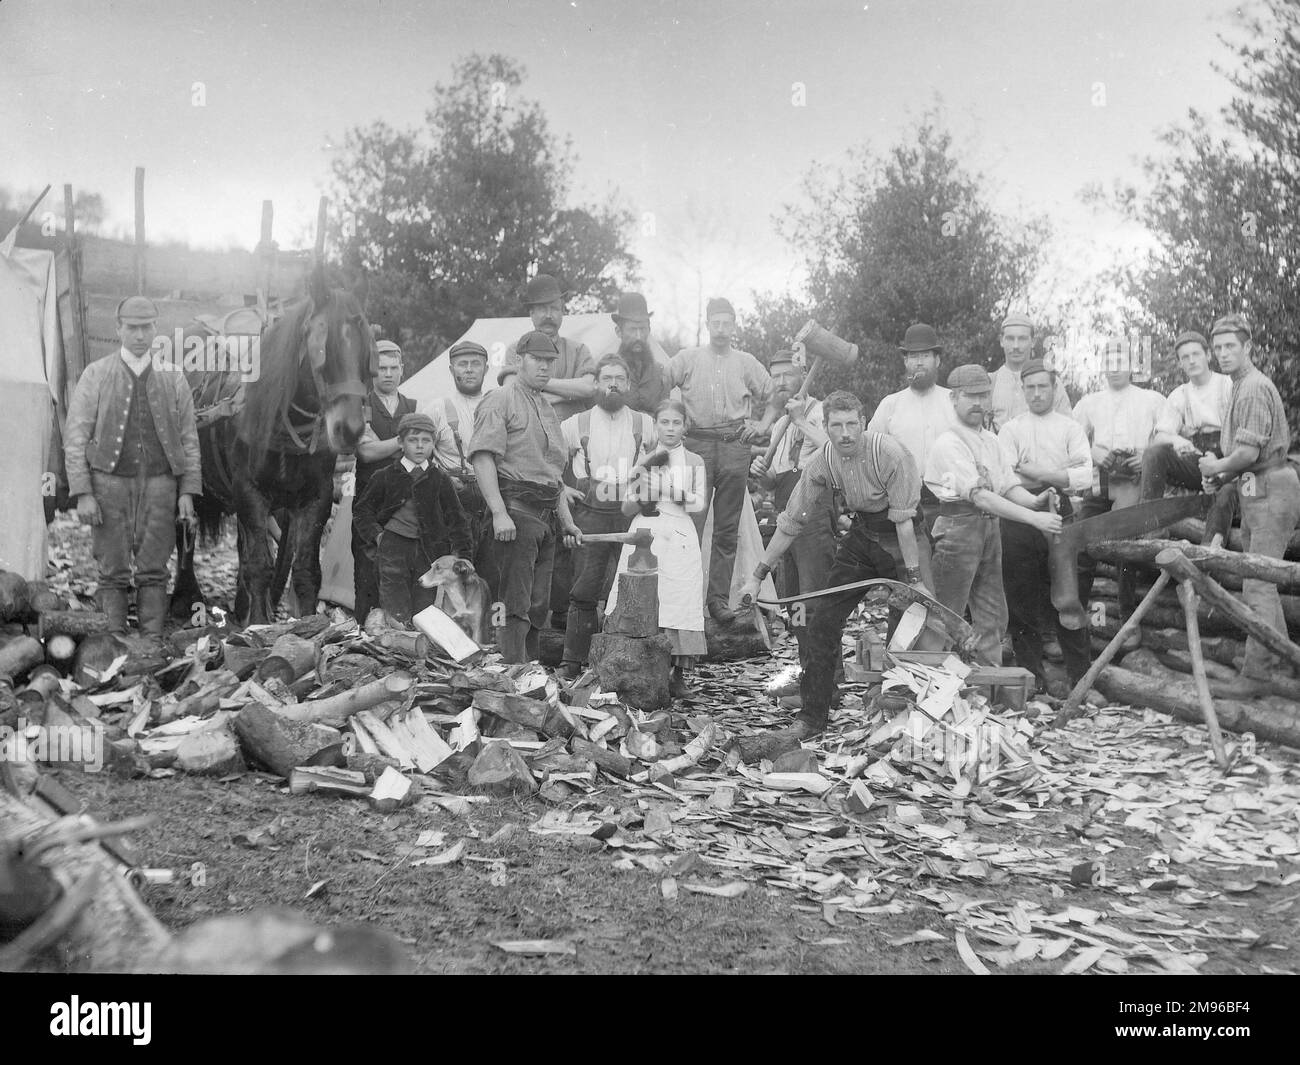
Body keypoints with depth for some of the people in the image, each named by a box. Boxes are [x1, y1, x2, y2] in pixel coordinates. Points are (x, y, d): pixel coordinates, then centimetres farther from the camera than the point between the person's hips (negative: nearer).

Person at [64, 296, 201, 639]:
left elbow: (189, 439, 9)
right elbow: (75, 438, 0)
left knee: (154, 571, 1)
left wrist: (188, 492, 1)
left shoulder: (172, 377, 8)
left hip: (159, 483, 1)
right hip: (110, 483, -1)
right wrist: (82, 494, -8)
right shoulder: (95, 375, 3)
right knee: (113, 572, 0)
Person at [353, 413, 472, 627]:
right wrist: (376, 534, -3)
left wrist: (462, 554, 1)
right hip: (393, 546, -1)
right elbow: (361, 511, 12)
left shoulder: (441, 481, 7)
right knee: (397, 617, -7)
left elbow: (456, 519, 9)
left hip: (429, 551, 1)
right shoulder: (385, 477, 5)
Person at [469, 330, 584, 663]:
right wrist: (499, 512, -23)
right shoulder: (500, 401, -2)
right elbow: (482, 457, -14)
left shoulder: (547, 408, 25)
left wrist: (566, 520, 23)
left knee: (538, 605, 8)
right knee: (515, 604, -12)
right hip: (516, 508, -8)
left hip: (547, 515, 8)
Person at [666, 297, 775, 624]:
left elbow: (774, 396, 22)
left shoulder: (746, 363, 13)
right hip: (697, 445, -2)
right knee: (691, 523, -10)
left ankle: (719, 598, 7)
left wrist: (762, 425, 9)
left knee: (728, 529, 2)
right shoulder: (687, 358, 9)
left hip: (735, 447, 2)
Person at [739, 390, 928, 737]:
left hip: (902, 537, -4)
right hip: (861, 535, 4)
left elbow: (903, 520, -23)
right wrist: (758, 576, -3)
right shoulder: (822, 464, -12)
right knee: (822, 620, -2)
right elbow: (792, 522, -5)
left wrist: (914, 578, -23)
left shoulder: (889, 453, -25)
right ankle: (813, 714, 7)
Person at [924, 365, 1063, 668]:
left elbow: (1009, 485, 11)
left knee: (993, 616, 13)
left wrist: (1034, 501, -12)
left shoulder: (991, 440, 13)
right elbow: (979, 496, -23)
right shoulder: (949, 443, -14)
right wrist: (1034, 518, -27)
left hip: (991, 529, 8)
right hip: (960, 527, -8)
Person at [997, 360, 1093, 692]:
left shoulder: (1070, 428, 12)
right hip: (1018, 519, 1)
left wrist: (1035, 472, -10)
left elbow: (1085, 477, -3)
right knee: (1021, 600, 2)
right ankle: (1031, 676, 11)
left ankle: (1082, 680, 6)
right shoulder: (1010, 430, 12)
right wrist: (1057, 479, -8)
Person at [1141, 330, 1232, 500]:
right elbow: (1158, 438, 5)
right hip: (1193, 459, 3)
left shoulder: (1229, 385, 6)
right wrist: (1175, 440, -20)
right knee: (1155, 452, -24)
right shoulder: (1178, 396, 16)